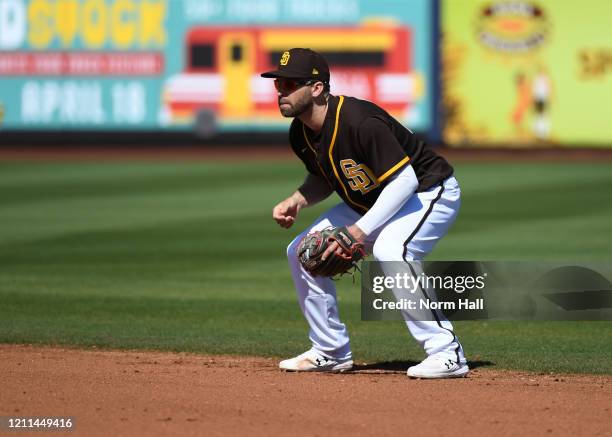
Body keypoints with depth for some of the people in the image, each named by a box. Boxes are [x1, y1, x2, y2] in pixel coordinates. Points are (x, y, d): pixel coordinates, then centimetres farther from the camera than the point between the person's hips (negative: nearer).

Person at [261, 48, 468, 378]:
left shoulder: (360, 122, -32)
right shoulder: (300, 133, -5)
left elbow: (405, 180, -32)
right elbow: (325, 178, 14)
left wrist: (359, 232, -35)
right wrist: (297, 201, -8)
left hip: (429, 193, -9)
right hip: (371, 202, 10)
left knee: (388, 252, -36)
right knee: (302, 251, 5)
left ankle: (447, 354, -31)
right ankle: (331, 351, 18)